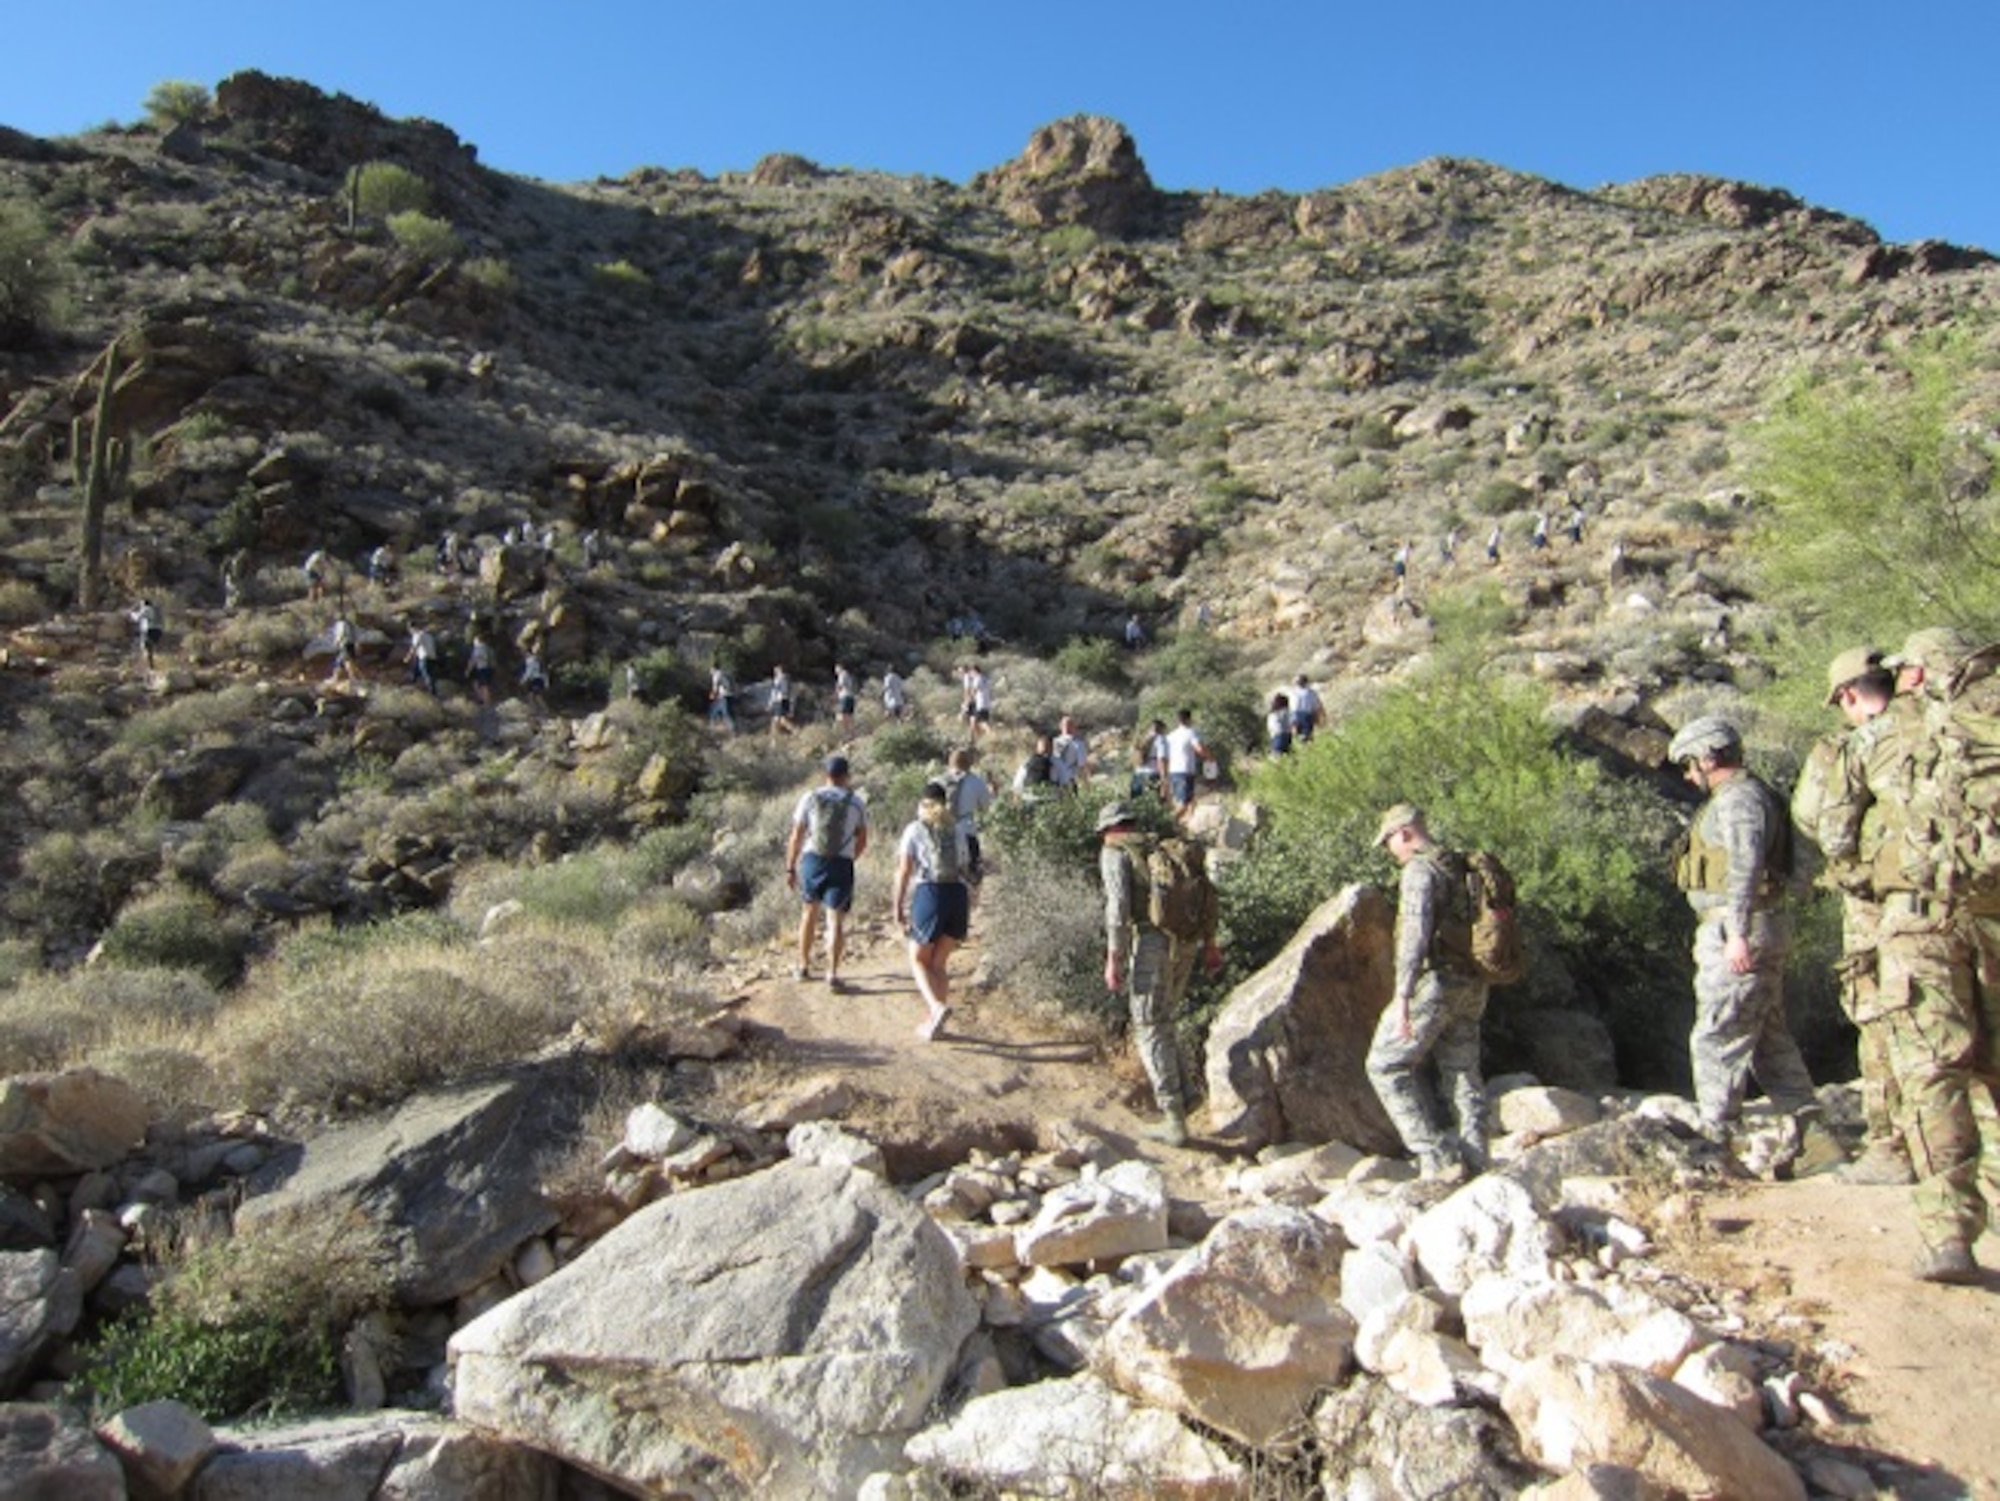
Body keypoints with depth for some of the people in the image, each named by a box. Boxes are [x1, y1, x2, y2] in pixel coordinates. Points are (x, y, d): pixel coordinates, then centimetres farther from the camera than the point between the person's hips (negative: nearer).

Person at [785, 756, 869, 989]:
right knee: (836, 920, 0)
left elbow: (796, 837, 0)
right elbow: (862, 842, 9)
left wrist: (790, 868, 5)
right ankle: (832, 974, -7)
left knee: (809, 912, 19)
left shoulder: (809, 799, 2)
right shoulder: (856, 803, 4)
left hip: (811, 860, 1)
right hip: (841, 864, -1)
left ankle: (803, 967, 29)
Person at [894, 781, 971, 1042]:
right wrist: (967, 912, 18)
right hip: (958, 894, 4)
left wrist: (898, 907, 3)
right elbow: (964, 870, 13)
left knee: (918, 961, 8)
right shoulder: (956, 831, 16)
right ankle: (932, 1021, 14)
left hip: (928, 893, -4)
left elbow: (904, 871, -1)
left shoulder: (914, 829, 6)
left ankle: (938, 1007, -16)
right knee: (939, 962, 14)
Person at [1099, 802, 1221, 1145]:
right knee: (1165, 1021, 24)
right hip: (1187, 944, 7)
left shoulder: (1113, 852, 3)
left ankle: (1174, 1122, -5)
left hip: (1151, 942, -7)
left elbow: (1118, 904, -12)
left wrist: (1113, 959, -13)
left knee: (1150, 1030, -1)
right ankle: (1179, 1098, 24)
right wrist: (1209, 944, 17)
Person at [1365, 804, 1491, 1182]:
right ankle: (1473, 1163, 14)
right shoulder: (1461, 868, 16)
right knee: (1462, 1075, 12)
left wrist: (1402, 996, -23)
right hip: (1472, 988, 9)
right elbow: (1469, 929, 18)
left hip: (1436, 983, -9)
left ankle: (1437, 1157, -3)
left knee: (1387, 1066, 1)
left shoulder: (1420, 869, -12)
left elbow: (1415, 933, -21)